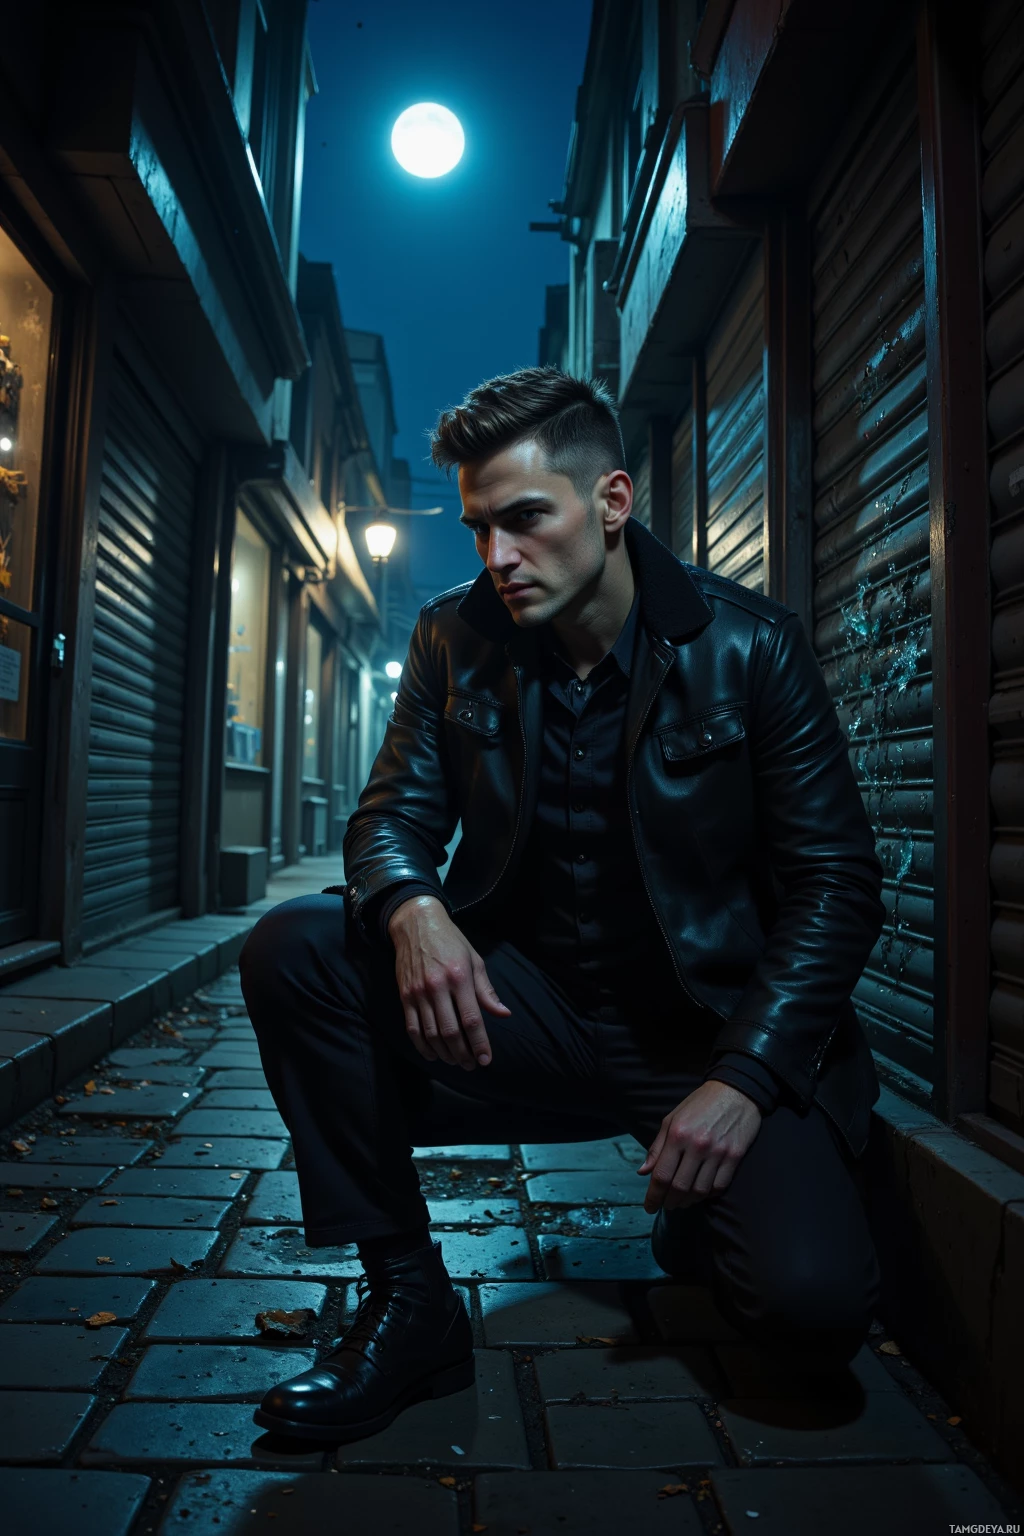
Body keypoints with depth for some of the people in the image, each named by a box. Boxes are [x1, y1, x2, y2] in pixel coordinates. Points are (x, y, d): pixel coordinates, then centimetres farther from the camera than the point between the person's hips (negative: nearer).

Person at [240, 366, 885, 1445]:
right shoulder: (456, 640, 0)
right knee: (291, 950, -18)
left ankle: (696, 1231, 16)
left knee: (814, 1305, -23)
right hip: (531, 1010, 3)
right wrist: (412, 909, -26)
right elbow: (395, 812, 0)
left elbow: (837, 883, -8)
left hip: (714, 1024, -2)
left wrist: (744, 1078, -21)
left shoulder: (750, 646, -9)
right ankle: (408, 1300, -5)